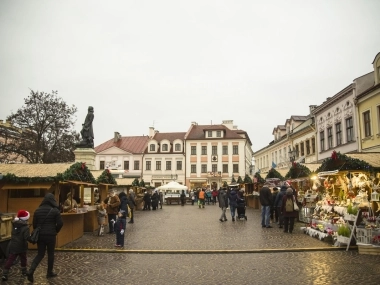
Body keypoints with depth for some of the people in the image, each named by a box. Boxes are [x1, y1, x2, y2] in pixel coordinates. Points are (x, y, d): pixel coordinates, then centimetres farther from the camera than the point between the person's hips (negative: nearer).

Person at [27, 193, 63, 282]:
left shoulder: (37, 210, 2)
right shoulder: (55, 210, -10)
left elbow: (34, 224, 6)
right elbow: (60, 223, -11)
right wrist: (55, 231, 8)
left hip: (40, 235, 4)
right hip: (50, 235, -4)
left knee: (40, 254, 13)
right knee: (50, 254, 12)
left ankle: (31, 271, -4)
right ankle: (49, 272, 21)